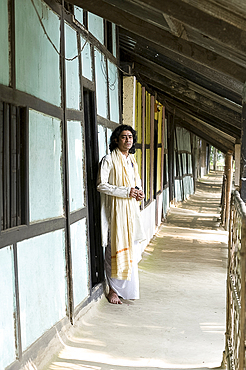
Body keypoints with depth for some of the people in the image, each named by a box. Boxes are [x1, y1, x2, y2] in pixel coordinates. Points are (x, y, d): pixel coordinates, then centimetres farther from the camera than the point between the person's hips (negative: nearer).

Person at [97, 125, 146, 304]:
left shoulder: (132, 160, 14)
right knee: (115, 249, -3)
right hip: (115, 209, -7)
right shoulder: (109, 160, -9)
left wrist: (139, 192, 4)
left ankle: (129, 288, 23)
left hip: (131, 209, 7)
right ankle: (113, 290, 7)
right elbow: (101, 185, -15)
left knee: (132, 247, 10)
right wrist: (126, 192, -19)